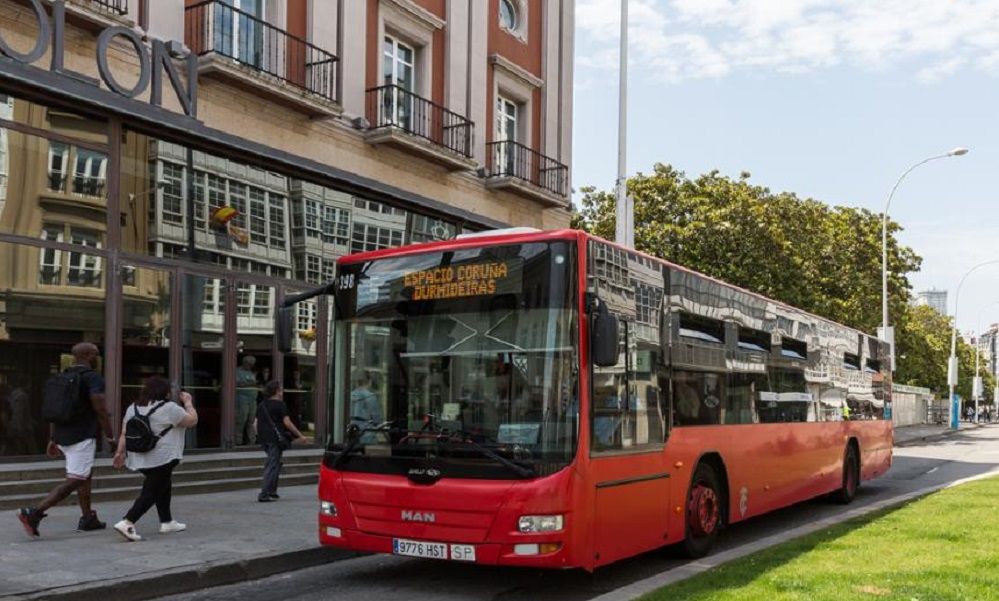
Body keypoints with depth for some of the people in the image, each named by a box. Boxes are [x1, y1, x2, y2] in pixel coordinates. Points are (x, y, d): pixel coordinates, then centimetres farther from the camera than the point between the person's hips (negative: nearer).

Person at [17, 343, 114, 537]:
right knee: (74, 481, -8)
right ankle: (35, 512, -18)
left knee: (84, 475, 20)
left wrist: (52, 439, 19)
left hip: (63, 435, 9)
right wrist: (110, 436, -7)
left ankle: (87, 518, 24)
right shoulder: (93, 377, -10)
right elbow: (100, 409, -16)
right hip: (82, 437, -9)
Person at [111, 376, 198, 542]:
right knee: (150, 493, -4)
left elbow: (124, 433, 8)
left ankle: (167, 522, 27)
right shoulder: (169, 408, -10)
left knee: (163, 487, 21)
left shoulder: (133, 408, 9)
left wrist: (120, 452, 11)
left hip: (139, 459, 8)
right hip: (161, 460, -8)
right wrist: (188, 402, 11)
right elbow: (192, 421, -3)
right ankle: (127, 523, -15)